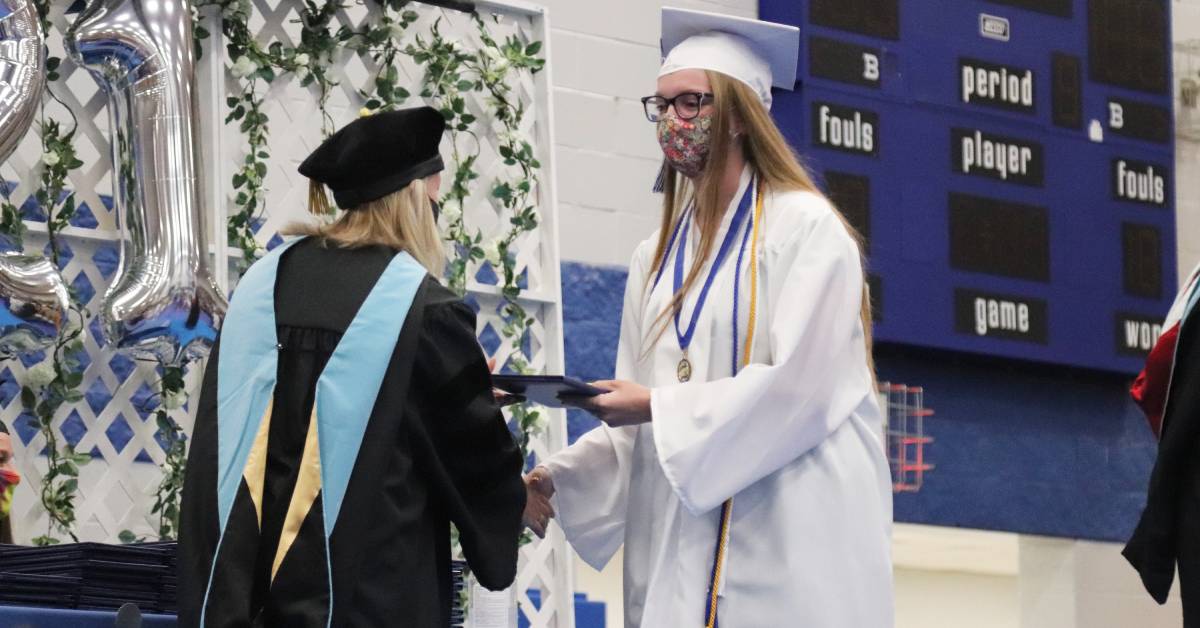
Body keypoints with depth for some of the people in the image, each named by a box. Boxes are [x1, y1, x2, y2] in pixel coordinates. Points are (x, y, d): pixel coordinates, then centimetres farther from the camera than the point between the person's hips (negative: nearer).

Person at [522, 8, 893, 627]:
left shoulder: (804, 228, -4)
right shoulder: (656, 259, 15)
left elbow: (799, 389, -14)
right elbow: (635, 431, 13)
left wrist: (659, 406, -14)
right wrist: (557, 479, -3)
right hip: (677, 553, 6)